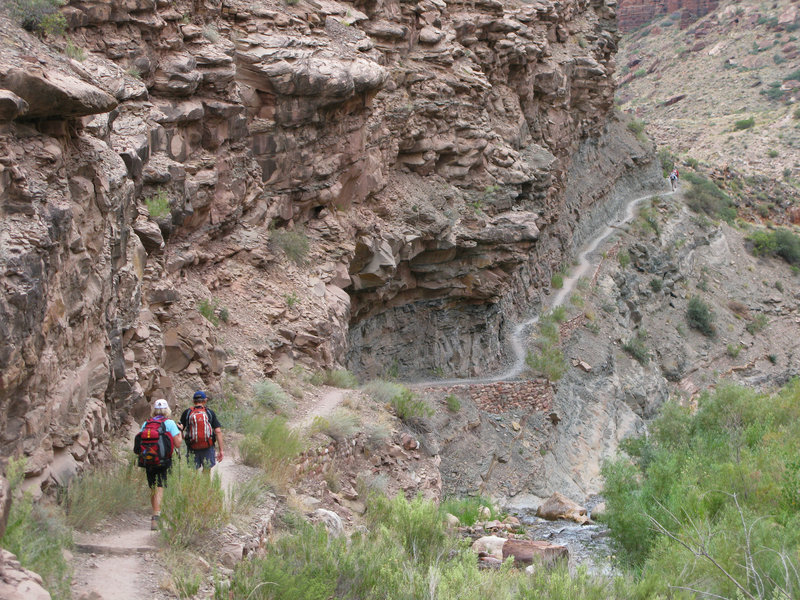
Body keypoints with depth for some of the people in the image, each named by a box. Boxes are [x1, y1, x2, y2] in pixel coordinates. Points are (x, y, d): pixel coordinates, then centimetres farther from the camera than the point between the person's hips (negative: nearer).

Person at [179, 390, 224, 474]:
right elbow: (218, 431, -5)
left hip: (192, 448, 0)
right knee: (207, 470, 12)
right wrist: (221, 449, -2)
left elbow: (180, 430, 0)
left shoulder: (187, 413, 0)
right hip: (208, 448, 0)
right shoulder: (210, 413, 0)